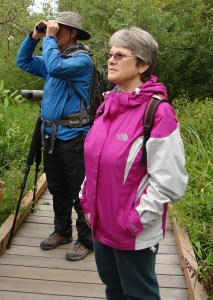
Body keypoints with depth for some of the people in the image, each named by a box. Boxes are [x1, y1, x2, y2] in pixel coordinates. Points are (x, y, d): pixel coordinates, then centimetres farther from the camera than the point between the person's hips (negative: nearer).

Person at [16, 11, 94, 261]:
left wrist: (49, 37, -16)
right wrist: (34, 37, 8)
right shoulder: (53, 57, 15)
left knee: (79, 193, 0)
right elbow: (23, 62, 22)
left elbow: (56, 67, -29)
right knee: (57, 189, 18)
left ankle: (86, 240, 12)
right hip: (50, 136, 9)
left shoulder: (82, 59, -11)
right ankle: (62, 231, 33)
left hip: (73, 138, -8)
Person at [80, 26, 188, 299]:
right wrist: (86, 200, 11)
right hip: (100, 224, 7)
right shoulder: (108, 105, 3)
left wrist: (136, 220, -17)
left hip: (135, 236, -7)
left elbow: (169, 182, -21)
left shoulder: (157, 112, -21)